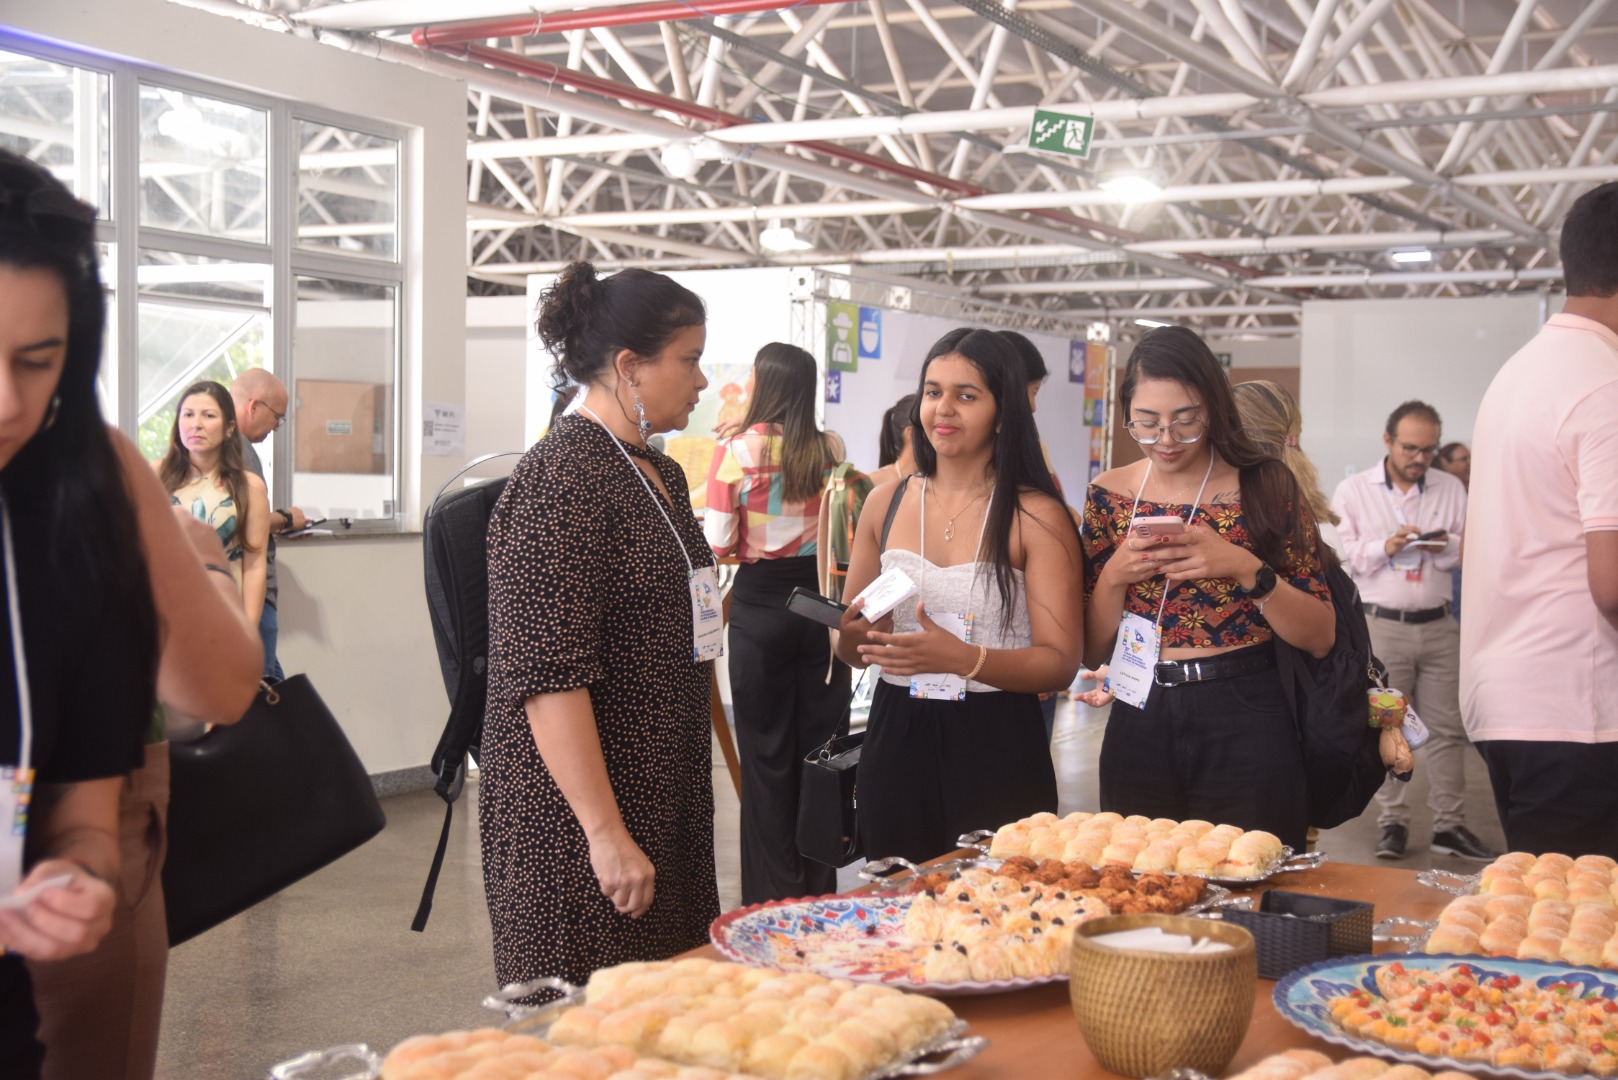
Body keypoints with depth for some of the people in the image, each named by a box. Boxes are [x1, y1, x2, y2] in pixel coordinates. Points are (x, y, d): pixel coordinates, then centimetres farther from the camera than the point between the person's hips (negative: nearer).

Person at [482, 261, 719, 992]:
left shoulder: (661, 474, 14)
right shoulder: (560, 480, -16)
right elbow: (547, 674, -22)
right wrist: (606, 835, -24)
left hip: (666, 806, 9)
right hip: (578, 820, -9)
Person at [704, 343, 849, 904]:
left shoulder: (735, 452, -11)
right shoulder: (831, 450, -1)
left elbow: (717, 546, -9)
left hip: (760, 605, -3)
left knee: (766, 754, 6)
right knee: (820, 747, 11)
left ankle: (774, 893, 12)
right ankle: (820, 886, 18)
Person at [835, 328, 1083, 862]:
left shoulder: (1036, 516, -5)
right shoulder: (886, 503, 8)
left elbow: (1061, 662, -11)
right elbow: (849, 648, 15)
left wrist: (963, 659, -25)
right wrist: (857, 634, -8)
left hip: (997, 748, -3)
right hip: (896, 742, 4)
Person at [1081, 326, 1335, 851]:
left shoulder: (1266, 487, -2)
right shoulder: (1108, 497, 4)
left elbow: (1320, 638, -4)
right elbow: (1091, 651, 7)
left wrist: (1244, 567, -18)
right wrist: (1114, 576, -10)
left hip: (1245, 727, -2)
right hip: (1141, 724, 2)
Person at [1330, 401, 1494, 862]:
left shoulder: (1451, 489, 9)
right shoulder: (1354, 491, 2)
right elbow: (1340, 555, -3)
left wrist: (1446, 546, -13)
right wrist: (1384, 547, -17)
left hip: (1439, 625, 2)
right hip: (1383, 626, -2)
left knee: (1446, 726, 4)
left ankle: (1449, 823, 11)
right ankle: (1392, 823, 10)